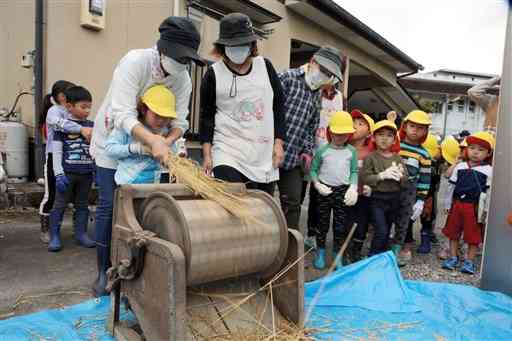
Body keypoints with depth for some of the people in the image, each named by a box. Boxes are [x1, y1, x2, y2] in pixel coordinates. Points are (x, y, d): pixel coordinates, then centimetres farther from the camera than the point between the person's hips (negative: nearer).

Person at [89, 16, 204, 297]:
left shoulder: (183, 78, -11)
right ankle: (103, 271, 12)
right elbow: (122, 115, -36)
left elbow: (180, 120, -13)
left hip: (147, 144, 5)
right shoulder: (134, 62, -27)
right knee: (109, 205, -4)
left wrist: (166, 142, -34)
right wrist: (154, 140, -50)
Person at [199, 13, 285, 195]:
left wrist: (278, 143, 3)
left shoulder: (265, 66, 5)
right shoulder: (213, 74, -1)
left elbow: (279, 106, 9)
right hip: (228, 155, -2)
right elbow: (207, 116, 3)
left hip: (264, 156, 3)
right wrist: (207, 154, -3)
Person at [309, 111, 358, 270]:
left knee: (341, 224, 6)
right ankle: (320, 252, 24)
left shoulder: (351, 151, 3)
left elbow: (354, 171, 6)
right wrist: (317, 184, -12)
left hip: (343, 190, 1)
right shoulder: (322, 150, -3)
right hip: (325, 190, -1)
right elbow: (313, 170, 2)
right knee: (322, 222, 9)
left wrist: (353, 187, -8)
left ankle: (337, 255, 20)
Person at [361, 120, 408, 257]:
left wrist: (399, 176, -15)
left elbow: (406, 180, 6)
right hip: (376, 199, -5)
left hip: (394, 199, 5)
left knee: (387, 232, 16)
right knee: (381, 231, -10)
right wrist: (382, 175, -23)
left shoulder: (397, 158, 7)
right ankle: (372, 257, 7)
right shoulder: (370, 157, -7)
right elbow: (364, 178, -15)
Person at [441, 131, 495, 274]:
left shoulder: (488, 171, -6)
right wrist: (448, 205, 9)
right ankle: (453, 257, 27)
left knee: (473, 236, 7)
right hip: (457, 204, 4)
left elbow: (489, 192, -6)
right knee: (453, 232, 13)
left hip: (475, 207, -3)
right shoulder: (459, 167, 3)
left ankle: (469, 261, 21)